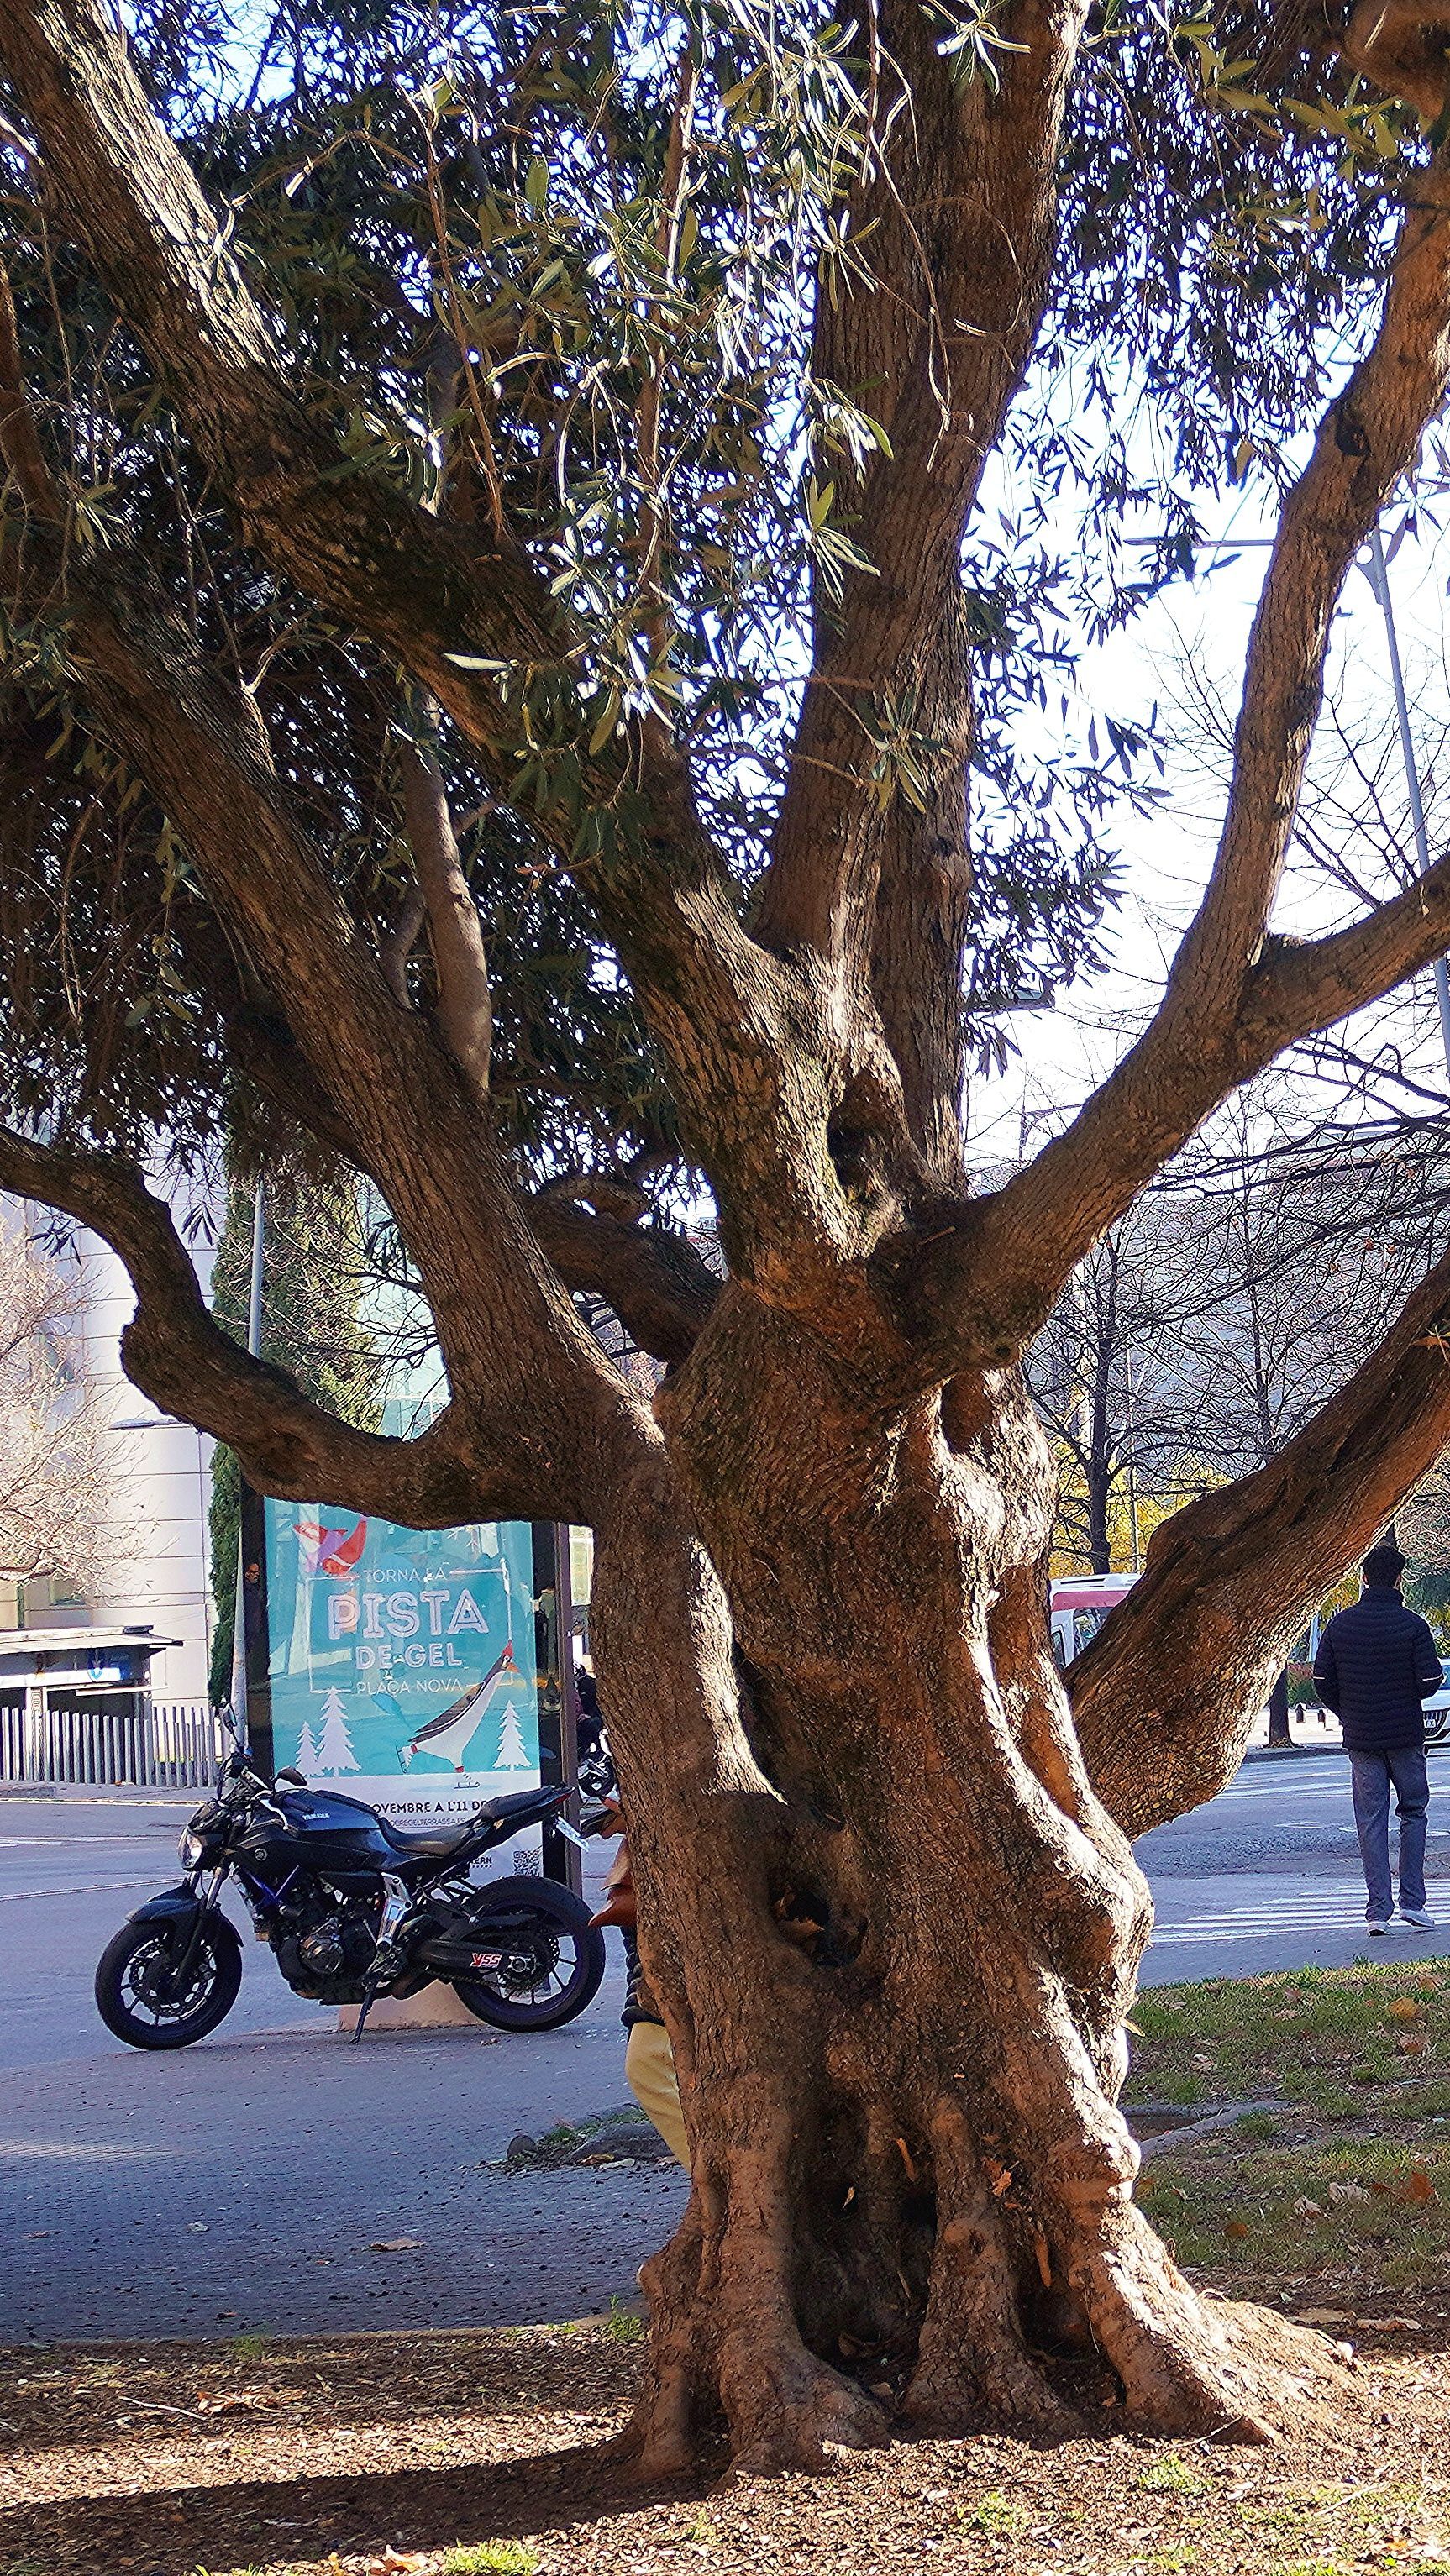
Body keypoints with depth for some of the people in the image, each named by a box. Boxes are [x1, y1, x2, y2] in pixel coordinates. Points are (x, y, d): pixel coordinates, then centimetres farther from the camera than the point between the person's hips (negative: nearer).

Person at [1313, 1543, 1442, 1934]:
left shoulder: (1340, 1624, 0)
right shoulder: (1412, 1625, -9)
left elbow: (1322, 1680, 1)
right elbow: (1430, 1681, -10)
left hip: (1360, 1739, 2)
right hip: (1405, 1735, -2)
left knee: (1371, 1822, 4)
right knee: (1413, 1813, 13)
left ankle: (1378, 1910, 0)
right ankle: (1412, 1901, 6)